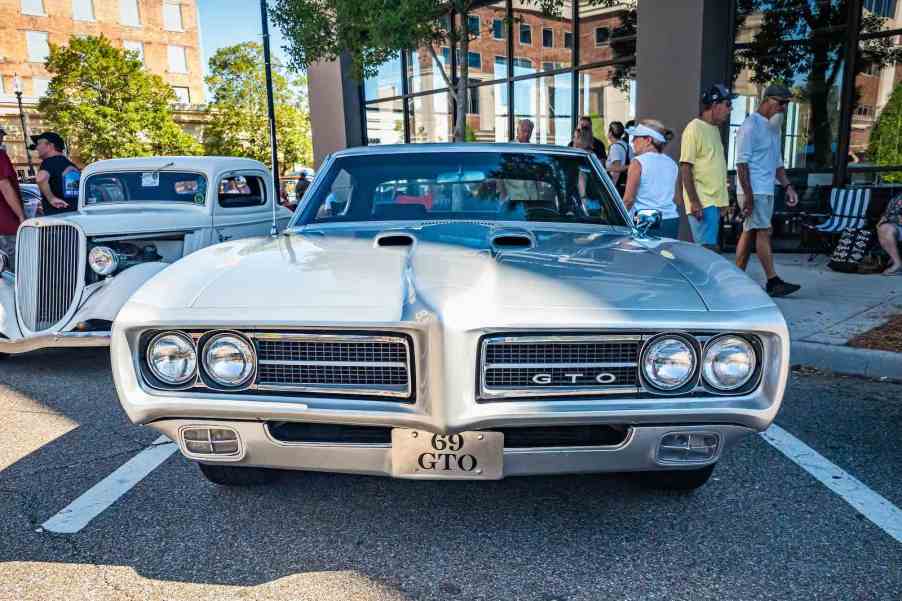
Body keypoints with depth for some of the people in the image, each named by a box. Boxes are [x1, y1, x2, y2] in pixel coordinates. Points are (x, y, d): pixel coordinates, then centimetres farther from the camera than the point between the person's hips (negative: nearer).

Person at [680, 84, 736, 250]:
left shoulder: (715, 129, 17)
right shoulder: (694, 128, -10)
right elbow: (685, 168, -15)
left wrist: (723, 199, 18)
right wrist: (694, 201, -21)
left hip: (715, 201, 9)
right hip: (702, 202, -9)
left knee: (710, 246, 10)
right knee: (707, 248, -13)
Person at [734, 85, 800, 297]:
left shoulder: (774, 128, 18)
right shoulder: (751, 126, -10)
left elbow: (777, 162, 24)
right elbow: (742, 163, -16)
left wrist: (788, 186, 13)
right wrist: (748, 195, -20)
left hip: (766, 191, 9)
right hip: (753, 192, -9)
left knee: (749, 233, 8)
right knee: (763, 233, -9)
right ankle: (773, 281, -6)